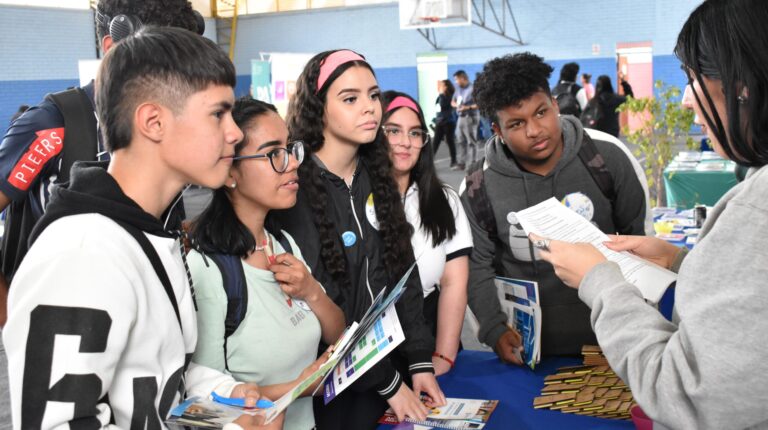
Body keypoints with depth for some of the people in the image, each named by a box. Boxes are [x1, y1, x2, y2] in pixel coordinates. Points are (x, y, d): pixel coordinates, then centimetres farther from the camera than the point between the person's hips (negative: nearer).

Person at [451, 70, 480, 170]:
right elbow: (453, 102, 21)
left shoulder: (472, 88, -13)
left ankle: (472, 163, -2)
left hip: (470, 117, -8)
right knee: (461, 141, 11)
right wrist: (456, 105, -2)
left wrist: (468, 107, -22)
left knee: (471, 142, -5)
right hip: (461, 117, 8)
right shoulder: (458, 89, 12)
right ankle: (461, 163, 19)